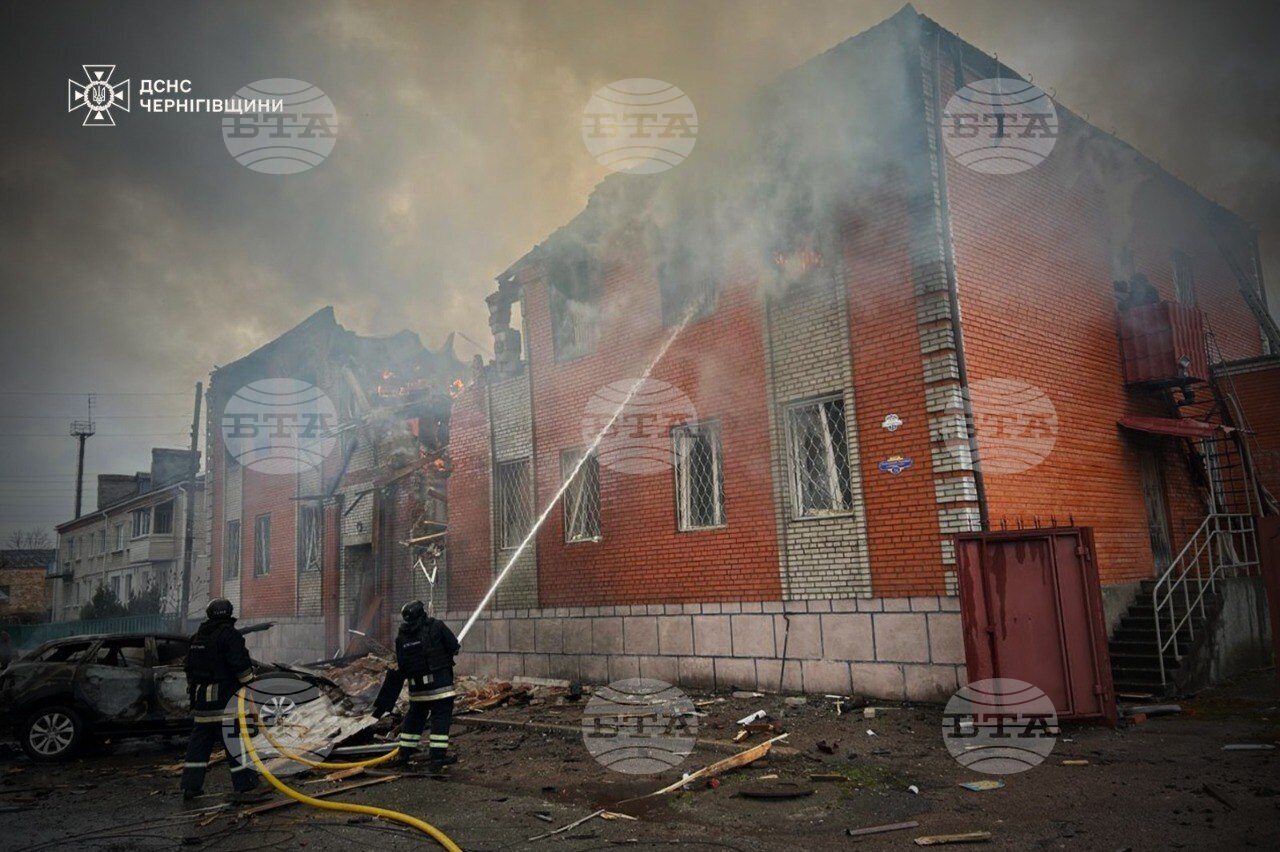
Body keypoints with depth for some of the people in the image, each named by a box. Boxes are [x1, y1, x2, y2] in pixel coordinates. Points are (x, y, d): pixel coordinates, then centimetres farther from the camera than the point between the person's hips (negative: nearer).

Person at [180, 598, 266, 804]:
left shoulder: (198, 636, 15)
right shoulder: (230, 634, -11)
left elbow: (190, 667, 22)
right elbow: (241, 663, -18)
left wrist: (193, 689, 32)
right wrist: (248, 679, -1)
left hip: (200, 697, 8)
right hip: (223, 698, -8)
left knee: (199, 741, 17)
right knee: (234, 740, -7)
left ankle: (190, 786, 24)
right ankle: (244, 788, -8)